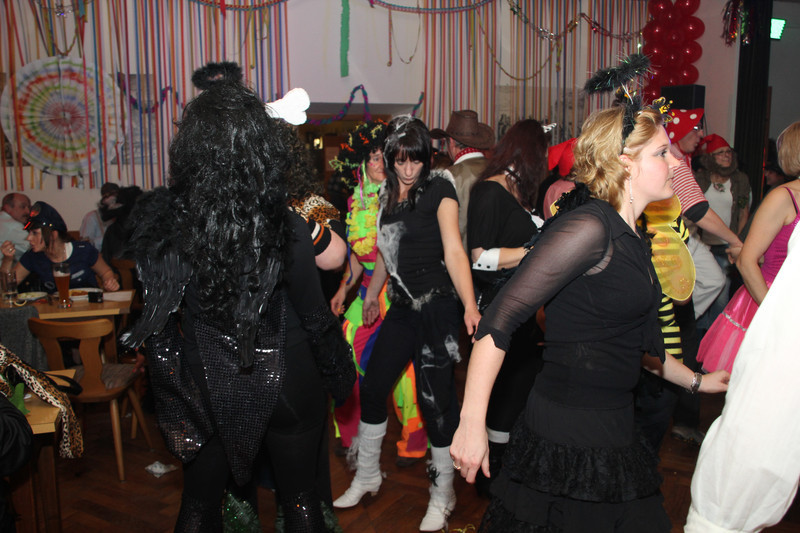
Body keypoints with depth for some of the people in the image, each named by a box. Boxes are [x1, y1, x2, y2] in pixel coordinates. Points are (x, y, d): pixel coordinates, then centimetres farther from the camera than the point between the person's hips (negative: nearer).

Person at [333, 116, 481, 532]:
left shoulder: (439, 190, -10)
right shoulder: (388, 193, 9)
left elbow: (454, 251, -21)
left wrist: (470, 306, -34)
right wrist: (372, 293, 30)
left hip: (436, 306, -6)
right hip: (401, 308, 7)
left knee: (435, 399, -2)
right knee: (372, 388, 10)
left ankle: (442, 495, 18)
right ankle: (366, 477, 31)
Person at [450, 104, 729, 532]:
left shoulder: (631, 238, 11)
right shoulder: (589, 227, -18)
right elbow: (500, 319, -23)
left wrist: (695, 380, 34)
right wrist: (471, 424, -25)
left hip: (611, 431, 9)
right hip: (567, 439, -9)